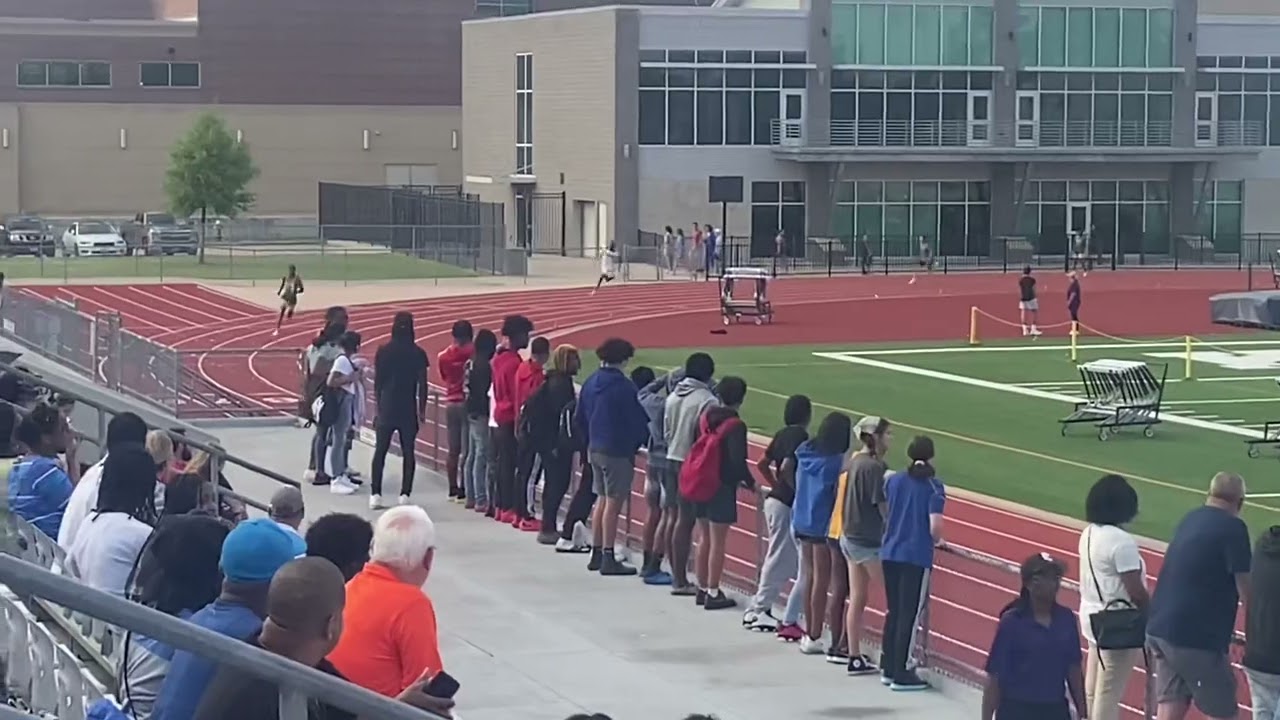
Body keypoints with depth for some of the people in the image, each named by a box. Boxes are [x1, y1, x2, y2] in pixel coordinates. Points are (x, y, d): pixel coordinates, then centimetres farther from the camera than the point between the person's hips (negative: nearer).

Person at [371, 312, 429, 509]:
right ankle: (405, 494, 0)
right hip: (408, 410, -1)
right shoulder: (417, 354, -4)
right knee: (408, 452, 5)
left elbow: (377, 383, 2)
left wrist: (378, 407, 10)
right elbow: (422, 385, -3)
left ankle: (375, 494, 1)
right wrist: (422, 410, 5)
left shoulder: (383, 352, -1)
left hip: (386, 408, 1)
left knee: (380, 451, 6)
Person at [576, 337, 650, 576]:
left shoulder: (590, 383, 6)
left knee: (603, 500, 16)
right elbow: (637, 420, -13)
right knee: (613, 503, -3)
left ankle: (596, 554, 20)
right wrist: (640, 443, 5)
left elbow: (579, 418, 13)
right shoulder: (624, 386, -16)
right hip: (618, 451, -8)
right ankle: (608, 558, -3)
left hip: (595, 449, 8)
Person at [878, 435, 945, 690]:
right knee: (910, 614, 2)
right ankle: (901, 674, 4)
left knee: (893, 611, 17)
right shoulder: (933, 487, -9)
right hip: (916, 557, -5)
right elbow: (935, 527, -15)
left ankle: (888, 668, 22)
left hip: (890, 553, 5)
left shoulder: (893, 481, 5)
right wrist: (937, 541, 5)